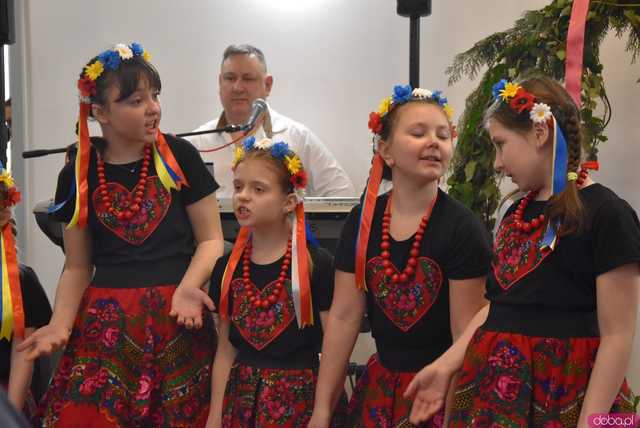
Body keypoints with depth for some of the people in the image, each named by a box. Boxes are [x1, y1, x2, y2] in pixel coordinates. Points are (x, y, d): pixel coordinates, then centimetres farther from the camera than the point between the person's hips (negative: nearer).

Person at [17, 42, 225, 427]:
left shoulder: (179, 157, -1)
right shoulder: (78, 175, 3)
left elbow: (210, 239, 2)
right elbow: (78, 267, 8)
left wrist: (187, 288, -17)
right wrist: (61, 324, -9)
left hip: (177, 324, -1)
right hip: (105, 327, 1)